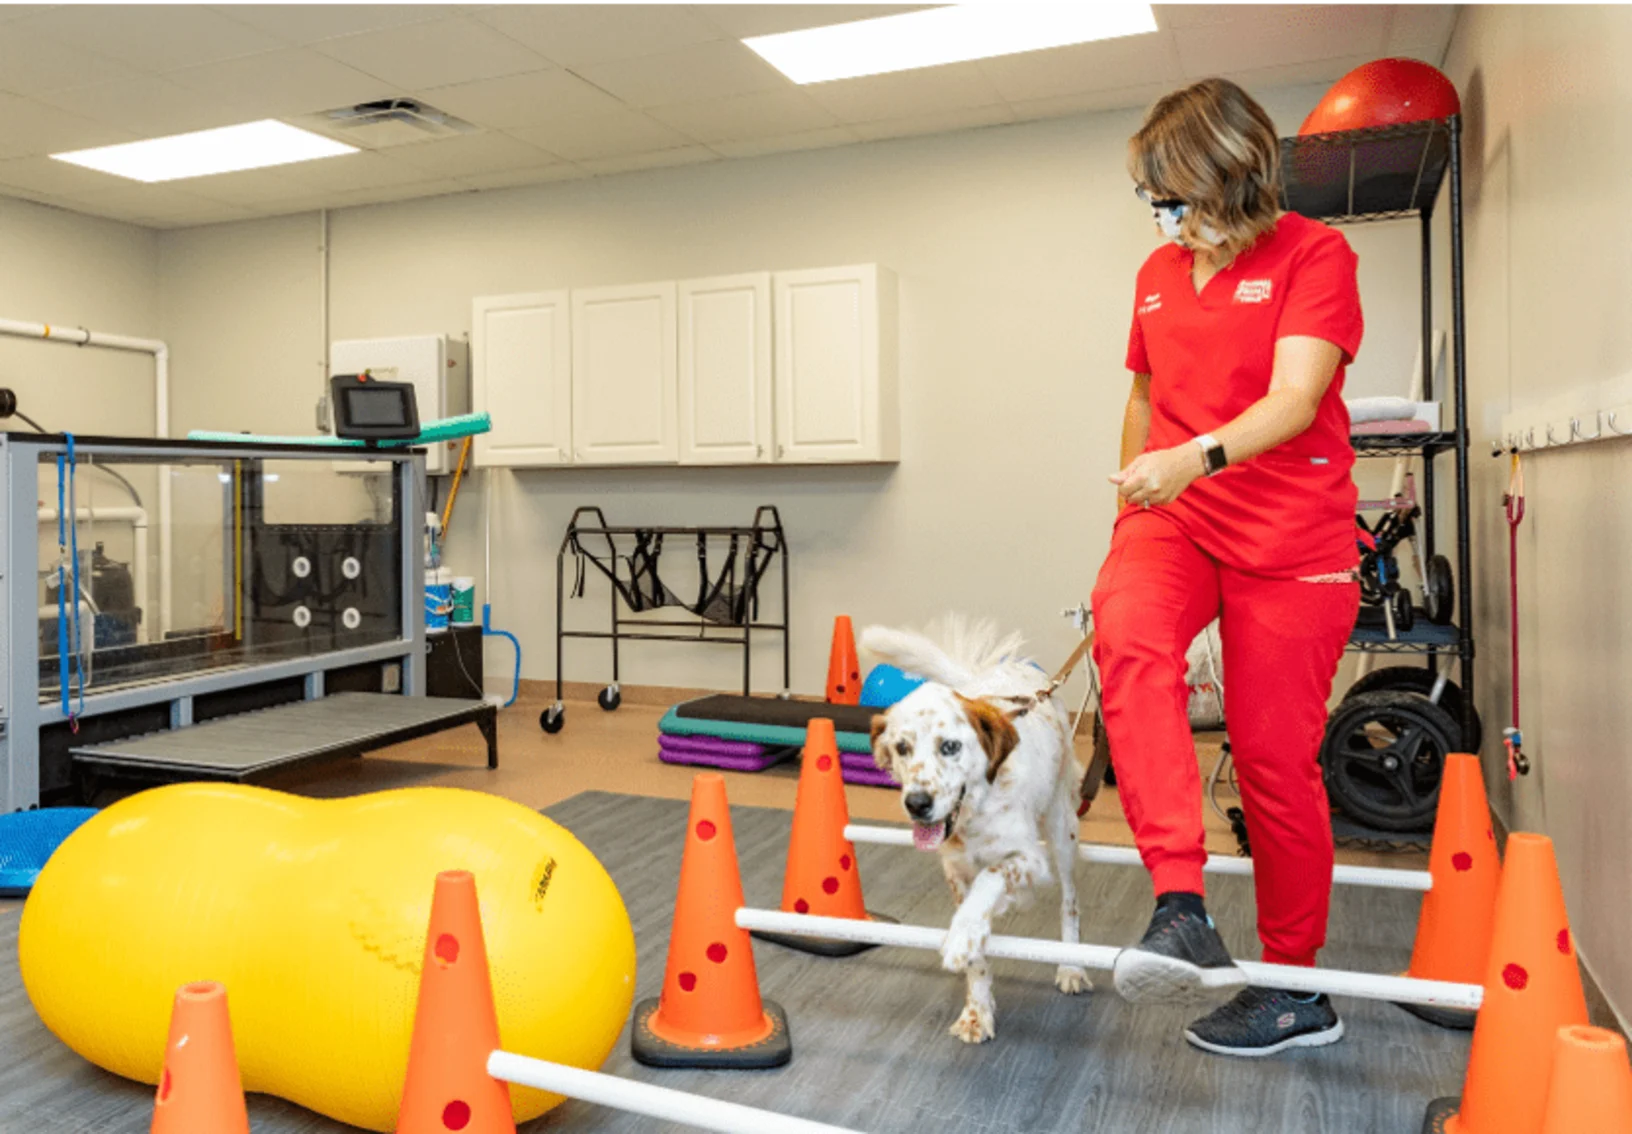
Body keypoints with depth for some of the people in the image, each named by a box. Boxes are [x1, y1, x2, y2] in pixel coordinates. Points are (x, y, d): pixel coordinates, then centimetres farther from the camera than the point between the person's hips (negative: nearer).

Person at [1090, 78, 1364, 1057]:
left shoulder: (1314, 254, -4)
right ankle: (1183, 910, -32)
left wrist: (1197, 457, -36)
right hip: (1174, 522, 4)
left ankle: (1295, 989, 19)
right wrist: (1130, 507, 25)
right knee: (1129, 637, -31)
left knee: (1277, 759, 0)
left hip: (1289, 539, -4)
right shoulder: (1158, 275, 14)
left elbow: (1295, 398, -18)